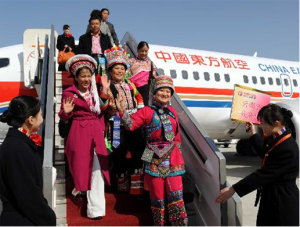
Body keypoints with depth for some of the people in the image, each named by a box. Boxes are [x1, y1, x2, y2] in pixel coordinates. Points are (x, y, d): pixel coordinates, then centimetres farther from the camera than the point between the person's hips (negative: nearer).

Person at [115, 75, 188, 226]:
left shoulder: (172, 112, 11)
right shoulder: (147, 111, 0)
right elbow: (131, 124, -11)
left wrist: (176, 150, 13)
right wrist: (122, 111, -25)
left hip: (173, 159, 3)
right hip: (155, 159, -2)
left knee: (176, 195, 1)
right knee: (157, 196, 8)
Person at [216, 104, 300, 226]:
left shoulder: (288, 149, -28)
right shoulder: (275, 138, 1)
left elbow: (264, 174, -28)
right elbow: (265, 154, 21)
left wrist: (234, 189, -26)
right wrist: (253, 134, 14)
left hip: (283, 202, -9)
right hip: (271, 196, 9)